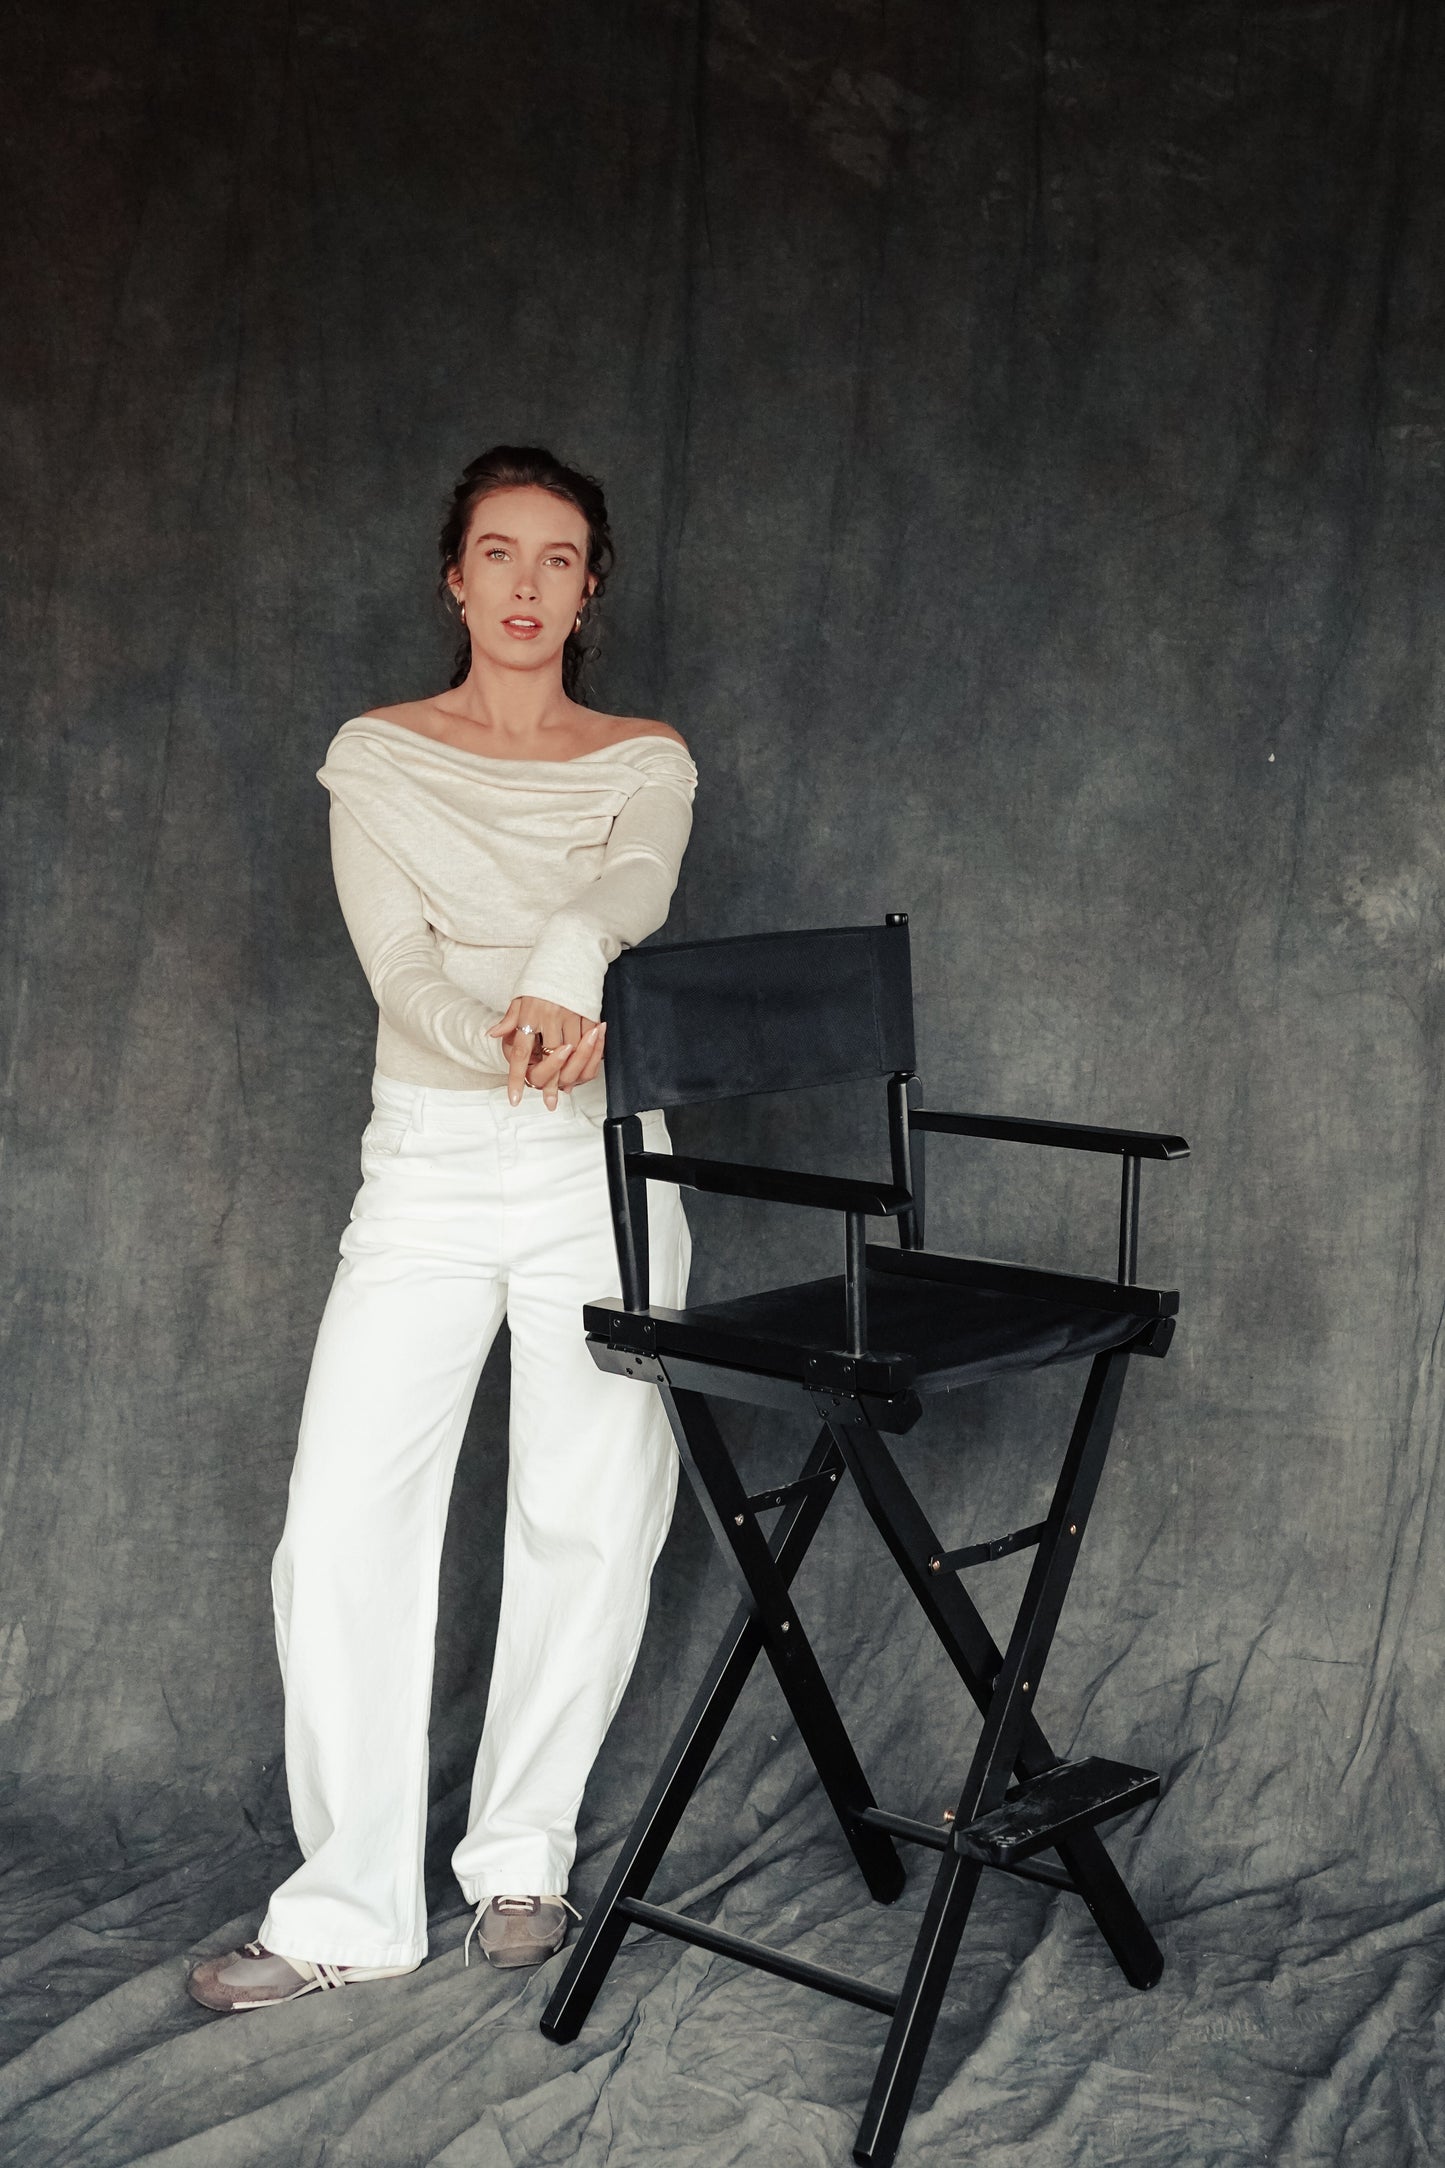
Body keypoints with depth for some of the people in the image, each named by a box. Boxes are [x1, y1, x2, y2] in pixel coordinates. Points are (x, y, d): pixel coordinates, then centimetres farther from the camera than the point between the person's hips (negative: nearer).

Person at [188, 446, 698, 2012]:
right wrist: (510, 1033, -29)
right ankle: (350, 1909, 5)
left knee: (587, 1524, 0)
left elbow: (629, 886, -15)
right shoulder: (375, 759, 7)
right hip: (427, 1161, 0)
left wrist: (566, 970, -38)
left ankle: (522, 1859, 19)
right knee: (344, 1520, -7)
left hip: (598, 1161, 0)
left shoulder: (645, 762, 8)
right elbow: (402, 965, -7)